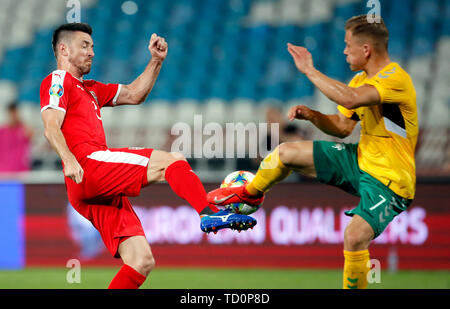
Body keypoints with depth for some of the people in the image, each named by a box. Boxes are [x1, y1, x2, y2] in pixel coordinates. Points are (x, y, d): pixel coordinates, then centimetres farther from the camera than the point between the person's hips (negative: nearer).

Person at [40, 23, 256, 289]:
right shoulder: (57, 80, 7)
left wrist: (157, 60, 22)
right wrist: (69, 160, -25)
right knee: (172, 160, -14)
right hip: (88, 163, -9)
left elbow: (134, 95, 34)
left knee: (142, 261, -3)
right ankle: (210, 214, -20)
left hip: (103, 192, 9)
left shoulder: (89, 89, 34)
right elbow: (51, 127, -9)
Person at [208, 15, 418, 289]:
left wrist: (309, 70, -30)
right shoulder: (362, 79, 6)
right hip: (360, 159, 9)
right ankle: (249, 194, 35)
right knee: (285, 153, 6)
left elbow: (349, 99, -41)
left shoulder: (396, 79, -25)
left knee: (355, 236, -31)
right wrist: (312, 116, -6)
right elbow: (342, 127, 14)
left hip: (389, 182, -8)